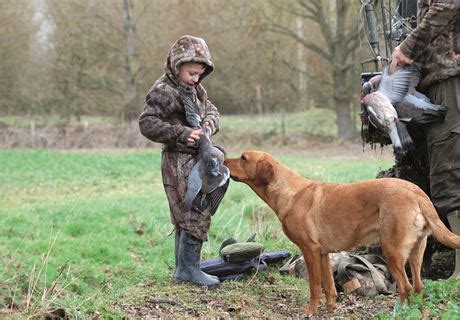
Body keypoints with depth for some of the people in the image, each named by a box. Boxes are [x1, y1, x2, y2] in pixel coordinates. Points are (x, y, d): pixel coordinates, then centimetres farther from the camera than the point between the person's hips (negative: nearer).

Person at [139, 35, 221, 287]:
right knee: (197, 214, -11)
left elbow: (211, 110, 19)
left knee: (185, 218, 11)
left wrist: (209, 124, -6)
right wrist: (182, 133, -25)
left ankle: (182, 270, 16)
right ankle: (188, 268, -6)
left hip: (194, 160, 9)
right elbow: (147, 123, -20)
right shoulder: (164, 91, -14)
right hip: (179, 161, -9)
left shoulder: (194, 88, 13)